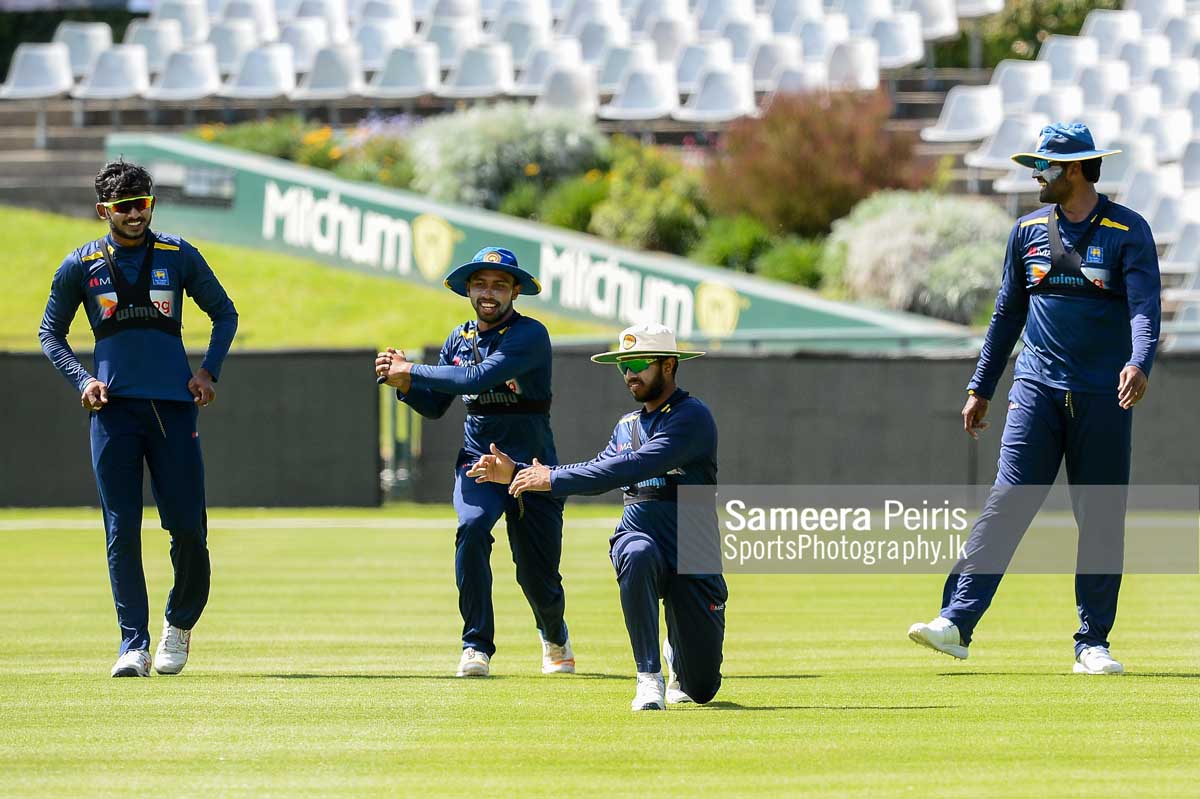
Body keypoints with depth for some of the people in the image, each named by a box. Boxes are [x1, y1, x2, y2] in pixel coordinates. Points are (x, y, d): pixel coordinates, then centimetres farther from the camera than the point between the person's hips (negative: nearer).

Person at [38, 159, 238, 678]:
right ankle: (134, 644, -2)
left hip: (174, 405, 0)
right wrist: (82, 380, -1)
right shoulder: (81, 266, 6)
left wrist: (209, 371, 3)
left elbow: (224, 314, 16)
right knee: (122, 531, -5)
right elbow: (50, 334, 15)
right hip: (114, 409, 0)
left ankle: (181, 624, 21)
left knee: (188, 527, -3)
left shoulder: (178, 256, 6)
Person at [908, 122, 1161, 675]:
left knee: (1102, 521, 1)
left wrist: (1139, 363, -32)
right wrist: (980, 387, 17)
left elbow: (1145, 307, -14)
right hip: (1037, 388, 2)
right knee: (1007, 504, -10)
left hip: (1104, 398, -2)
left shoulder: (1129, 232, -1)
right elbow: (1008, 313, 19)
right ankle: (955, 623, -18)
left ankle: (1093, 644, 9)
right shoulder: (1029, 231, 11)